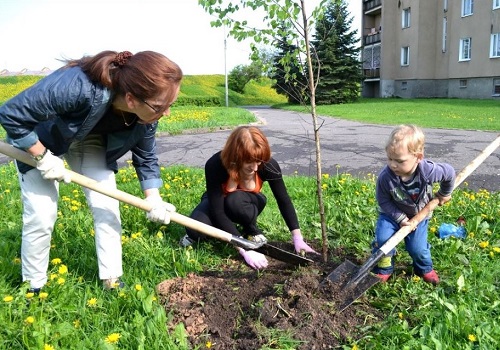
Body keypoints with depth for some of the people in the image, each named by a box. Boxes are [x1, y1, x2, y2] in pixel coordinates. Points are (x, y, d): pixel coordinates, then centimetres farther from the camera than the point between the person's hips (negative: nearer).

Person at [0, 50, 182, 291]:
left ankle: (112, 281, 10)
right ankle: (33, 288, 17)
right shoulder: (77, 87, -45)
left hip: (90, 140, 4)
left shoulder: (147, 111, -26)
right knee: (41, 216, -7)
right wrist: (43, 157, -28)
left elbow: (145, 156, -7)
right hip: (38, 139, -4)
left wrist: (154, 200, -16)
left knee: (106, 206, -5)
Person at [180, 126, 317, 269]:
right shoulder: (215, 165, -36)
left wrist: (298, 238, -23)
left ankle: (253, 231, -7)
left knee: (235, 200, -36)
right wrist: (244, 251, -40)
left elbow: (283, 200, -18)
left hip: (246, 202, 1)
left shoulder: (268, 165, -31)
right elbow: (218, 212, -35)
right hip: (218, 201, -1)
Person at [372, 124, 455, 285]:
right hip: (392, 213, 0)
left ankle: (425, 269, 35)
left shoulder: (428, 171, -33)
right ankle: (384, 269, 9)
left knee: (417, 247, 0)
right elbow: (383, 201, -18)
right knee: (382, 238, -19)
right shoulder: (385, 177, -34)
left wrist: (444, 193, 4)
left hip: (419, 214, 1)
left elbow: (449, 173, -10)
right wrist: (400, 218, -24)